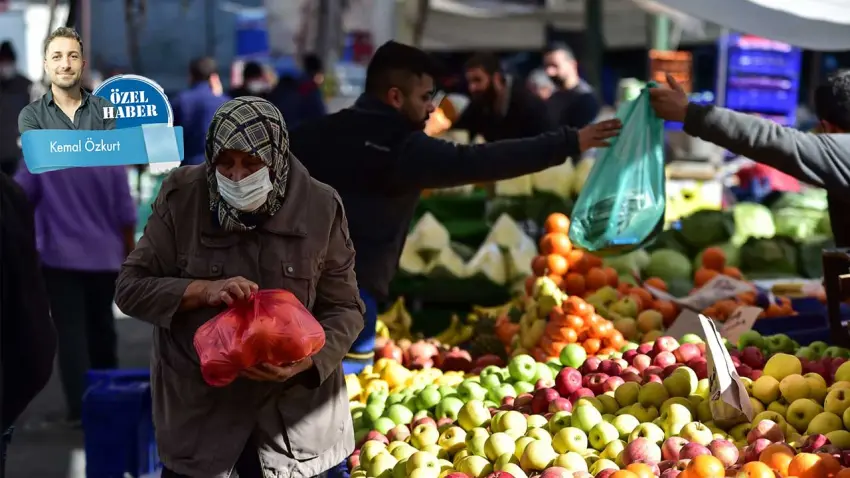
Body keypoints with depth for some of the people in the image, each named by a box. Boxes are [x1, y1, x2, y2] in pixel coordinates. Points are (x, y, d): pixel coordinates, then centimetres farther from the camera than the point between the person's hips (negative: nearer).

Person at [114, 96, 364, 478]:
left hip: (291, 405, 0)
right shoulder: (182, 196, -8)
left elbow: (344, 308, -3)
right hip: (196, 403, 0)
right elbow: (130, 287, -6)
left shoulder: (320, 207, -9)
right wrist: (203, 291, -22)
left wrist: (304, 360, -21)